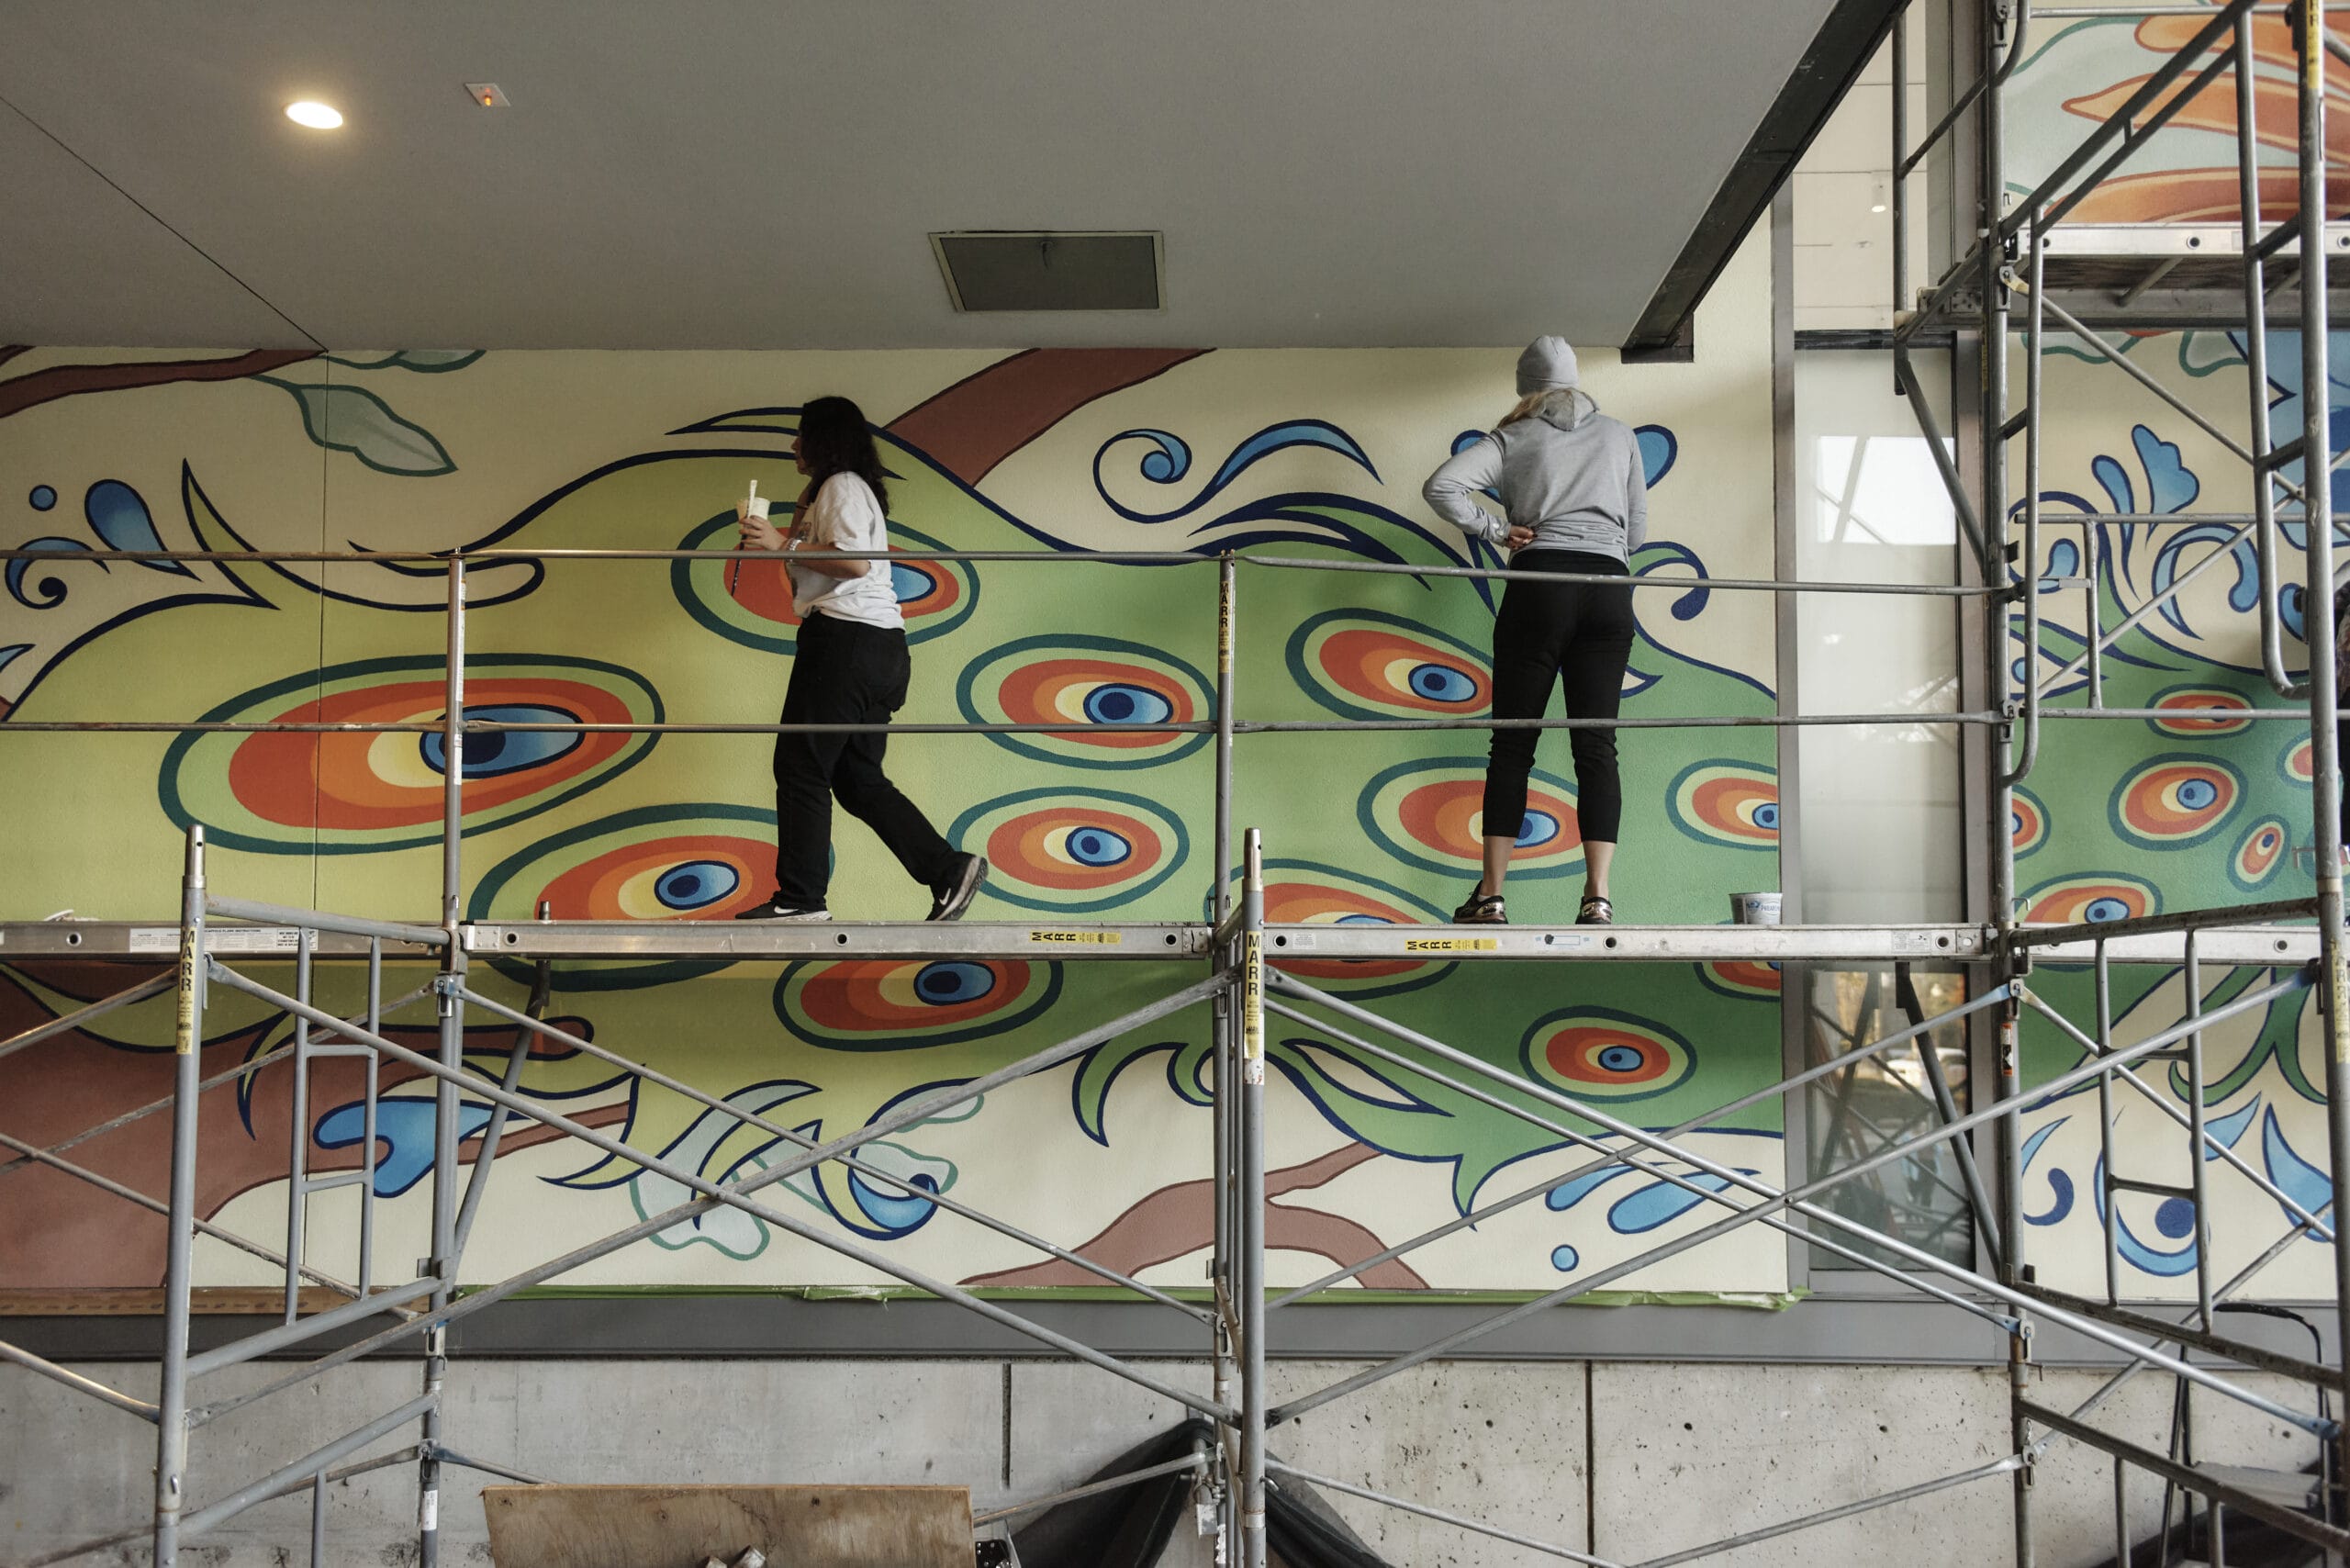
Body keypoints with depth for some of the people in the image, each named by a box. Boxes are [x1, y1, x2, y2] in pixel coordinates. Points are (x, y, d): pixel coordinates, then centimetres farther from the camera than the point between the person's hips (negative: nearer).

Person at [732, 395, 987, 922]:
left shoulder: (841, 486, -5)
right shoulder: (825, 491, 27)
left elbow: (854, 561, -19)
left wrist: (784, 545, -17)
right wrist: (770, 538, 18)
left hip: (847, 638, -10)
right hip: (881, 646, 10)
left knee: (801, 766, -5)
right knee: (858, 779, 10)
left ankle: (799, 898, -2)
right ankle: (950, 870, 4)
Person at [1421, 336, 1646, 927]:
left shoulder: (1514, 439, 12)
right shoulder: (1619, 435, 20)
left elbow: (1442, 487, -4)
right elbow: (1637, 529, 21)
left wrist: (1495, 530, 3)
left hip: (1540, 579, -2)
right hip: (1610, 589, 2)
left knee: (1513, 743, 1)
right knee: (1596, 744, -1)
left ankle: (1491, 897, -2)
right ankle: (1597, 898, -10)